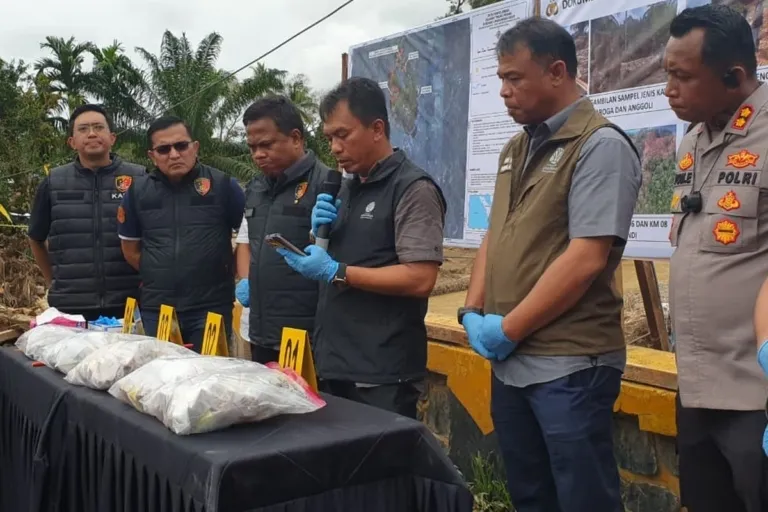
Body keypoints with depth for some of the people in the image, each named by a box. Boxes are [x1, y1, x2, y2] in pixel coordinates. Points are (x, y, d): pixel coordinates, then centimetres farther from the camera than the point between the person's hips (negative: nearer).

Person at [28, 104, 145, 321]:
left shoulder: (139, 179, 0)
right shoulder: (53, 183, 6)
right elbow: (36, 240, 18)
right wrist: (56, 282, 14)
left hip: (129, 306, -1)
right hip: (70, 308, 1)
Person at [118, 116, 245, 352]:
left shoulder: (222, 184, -4)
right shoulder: (138, 191, 5)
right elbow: (130, 248, 15)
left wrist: (226, 273, 3)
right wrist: (159, 275, 10)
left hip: (211, 308, -3)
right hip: (156, 309, 3)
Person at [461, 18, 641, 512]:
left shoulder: (601, 146, -11)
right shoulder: (517, 149, 13)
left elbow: (586, 259, -20)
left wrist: (507, 330, -15)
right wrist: (473, 311, 1)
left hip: (569, 366, -7)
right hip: (509, 361, 8)